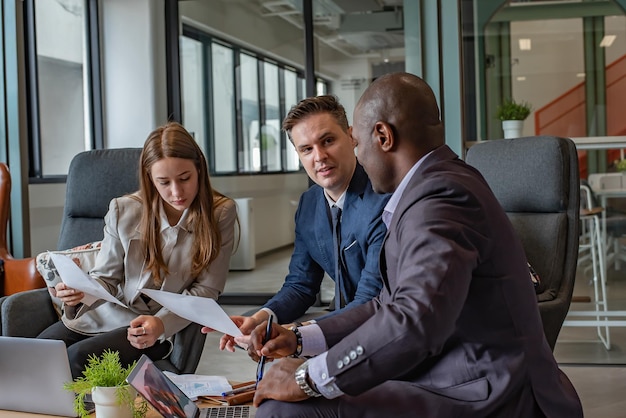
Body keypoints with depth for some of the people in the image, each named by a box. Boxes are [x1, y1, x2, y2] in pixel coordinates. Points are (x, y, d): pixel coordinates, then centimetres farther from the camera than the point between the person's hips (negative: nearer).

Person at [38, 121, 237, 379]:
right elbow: (106, 278, 1)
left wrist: (161, 323, -25)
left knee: (79, 357, -25)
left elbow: (205, 291, -8)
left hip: (166, 324, -3)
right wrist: (81, 292, -24)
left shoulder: (220, 214, -11)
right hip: (108, 312, 3)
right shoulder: (124, 212, -5)